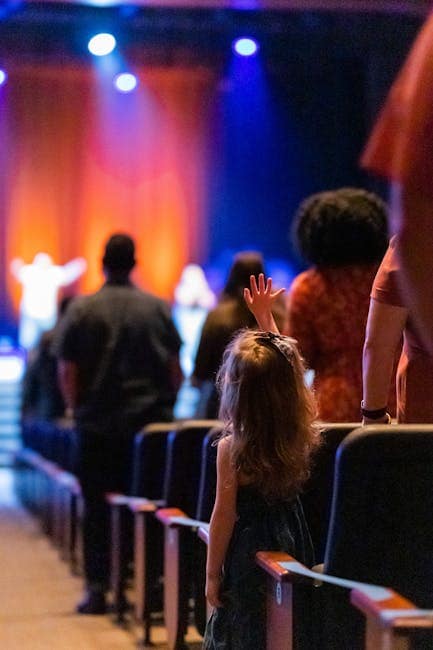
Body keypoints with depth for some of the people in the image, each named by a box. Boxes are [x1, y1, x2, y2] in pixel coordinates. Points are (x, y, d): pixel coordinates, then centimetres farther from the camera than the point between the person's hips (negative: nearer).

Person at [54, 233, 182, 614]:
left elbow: (67, 372, -3)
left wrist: (78, 410, 10)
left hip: (98, 426, -1)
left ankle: (98, 589, 1)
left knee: (97, 507, 4)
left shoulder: (82, 309, -3)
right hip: (151, 424, 1)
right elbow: (176, 370, 4)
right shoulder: (159, 308, 2)